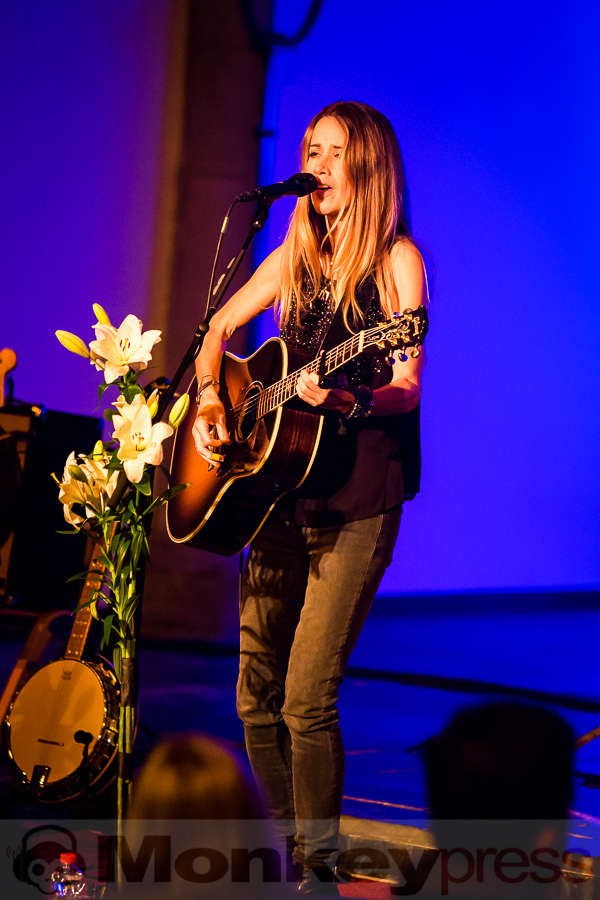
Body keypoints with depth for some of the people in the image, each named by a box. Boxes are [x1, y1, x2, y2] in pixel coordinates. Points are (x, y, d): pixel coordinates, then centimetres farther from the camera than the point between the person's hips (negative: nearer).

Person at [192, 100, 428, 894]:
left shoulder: (397, 258, -5)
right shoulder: (297, 255, 12)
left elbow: (407, 388, -12)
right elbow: (221, 327, 23)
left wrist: (347, 401, -31)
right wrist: (209, 399, 5)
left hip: (358, 494, -6)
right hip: (283, 487, 6)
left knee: (306, 698, -11)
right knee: (257, 692, 8)